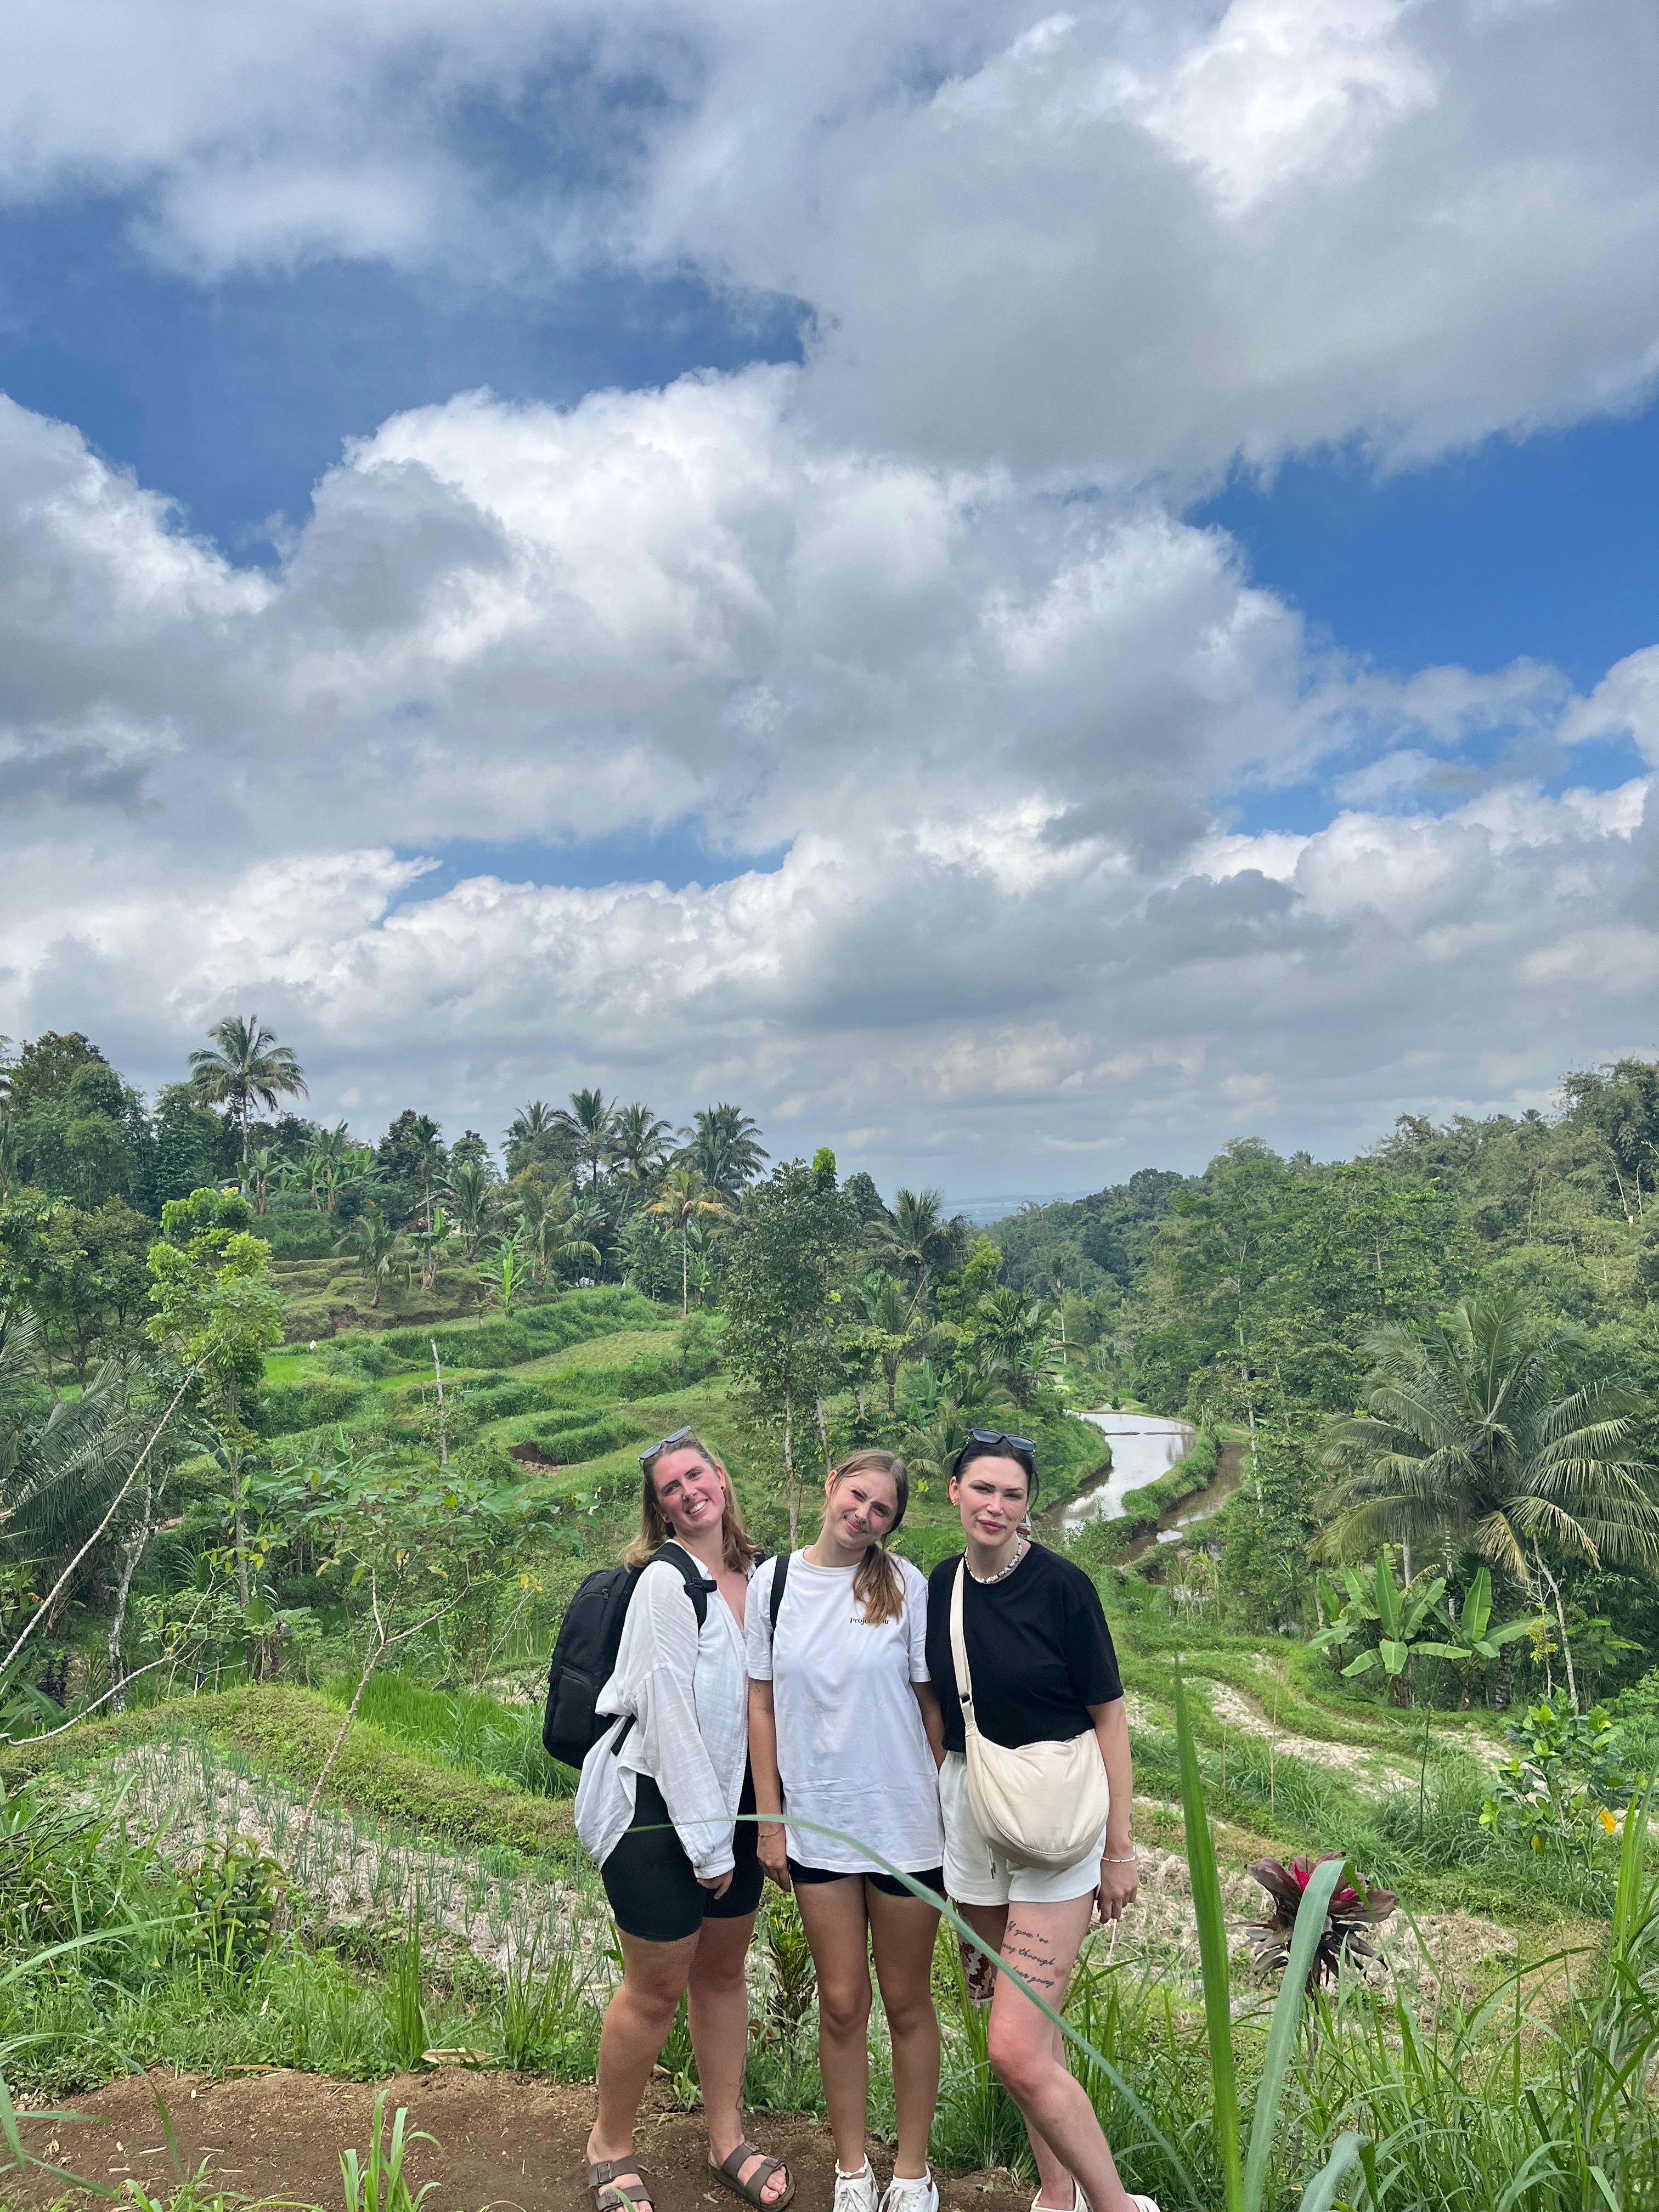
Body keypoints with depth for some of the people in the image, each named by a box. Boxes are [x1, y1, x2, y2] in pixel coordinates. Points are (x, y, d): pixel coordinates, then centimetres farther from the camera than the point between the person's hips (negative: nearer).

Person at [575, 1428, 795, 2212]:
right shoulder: (665, 1581, -19)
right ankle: (609, 2147, 28)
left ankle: (726, 2140, 34)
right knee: (658, 1986, 6)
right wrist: (706, 1840, -16)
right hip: (658, 1803, -6)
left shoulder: (759, 1574, 1)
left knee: (723, 1969, 17)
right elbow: (667, 1710, -19)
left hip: (735, 1797, 6)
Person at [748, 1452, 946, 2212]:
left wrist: (948, 1804, -2)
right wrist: (770, 1820, 2)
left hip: (905, 1821, -1)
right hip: (817, 1825, 1)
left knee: (906, 2002, 12)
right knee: (841, 2003, 12)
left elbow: (933, 1702, -3)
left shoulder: (906, 1585, -8)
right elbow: (761, 1705, 2)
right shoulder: (773, 1582, -3)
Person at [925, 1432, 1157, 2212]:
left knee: (1016, 2050, -10)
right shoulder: (938, 1588, 1)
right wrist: (932, 1810, 15)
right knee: (1033, 2023, 17)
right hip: (968, 1809, 5)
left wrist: (1119, 1848, -6)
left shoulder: (1061, 1585, -14)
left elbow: (1108, 1718, -8)